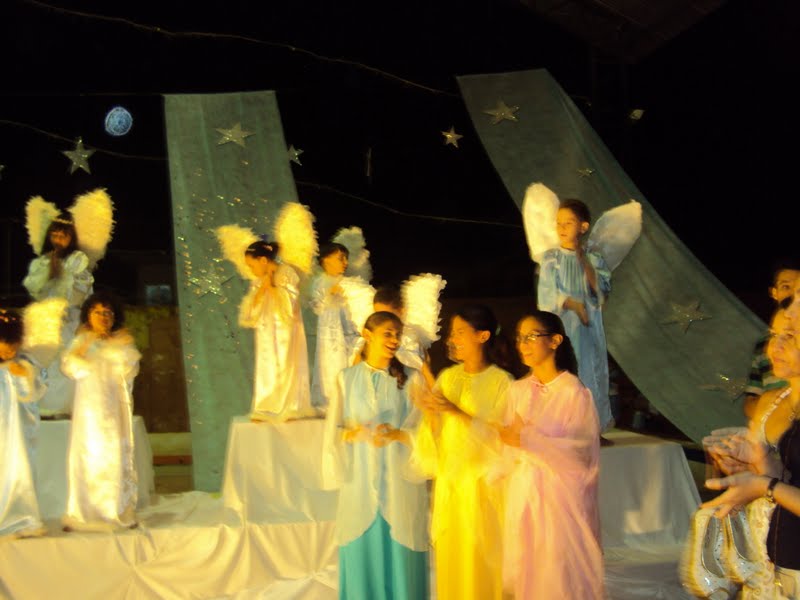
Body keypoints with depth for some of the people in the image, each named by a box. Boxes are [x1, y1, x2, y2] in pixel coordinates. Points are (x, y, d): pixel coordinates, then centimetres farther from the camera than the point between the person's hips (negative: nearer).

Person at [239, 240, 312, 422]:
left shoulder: (286, 273, -5)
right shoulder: (257, 282, 11)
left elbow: (288, 304, -13)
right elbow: (250, 311, 4)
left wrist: (271, 286, -9)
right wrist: (261, 289, -6)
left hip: (285, 333, -5)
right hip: (266, 334, 5)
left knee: (285, 368, -3)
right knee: (266, 370, 2)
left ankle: (289, 409, 3)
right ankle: (266, 410, 4)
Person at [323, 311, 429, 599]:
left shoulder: (411, 378, -1)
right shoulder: (347, 377, 3)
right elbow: (332, 432, 2)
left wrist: (395, 435, -20)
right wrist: (356, 433, -17)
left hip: (400, 478, -1)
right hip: (360, 477, 1)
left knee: (400, 551, 4)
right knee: (362, 552, 7)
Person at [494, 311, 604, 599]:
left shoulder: (575, 393, -10)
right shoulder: (517, 390, 6)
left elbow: (580, 451, -17)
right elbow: (509, 450, 8)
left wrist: (528, 441, -22)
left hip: (561, 495, -5)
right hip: (523, 493, 5)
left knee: (561, 573, 2)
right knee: (526, 570, 11)